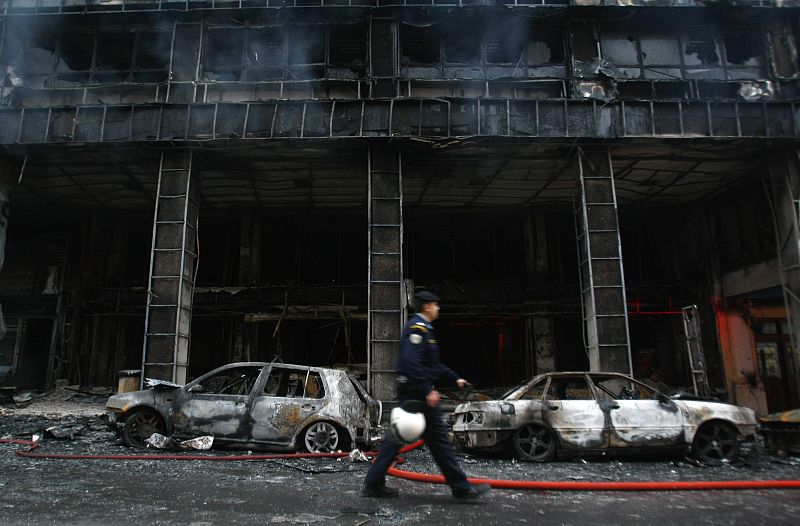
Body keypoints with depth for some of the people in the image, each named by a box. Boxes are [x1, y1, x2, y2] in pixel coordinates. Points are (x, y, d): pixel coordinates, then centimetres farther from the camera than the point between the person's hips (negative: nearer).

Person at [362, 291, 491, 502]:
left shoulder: (421, 327, 19)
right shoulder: (418, 327, -14)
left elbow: (432, 364, 26)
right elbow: (412, 362, -25)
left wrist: (455, 378, 24)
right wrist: (428, 390, -25)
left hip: (409, 392, 10)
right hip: (417, 391, -10)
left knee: (398, 435, 11)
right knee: (437, 437, -2)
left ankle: (373, 484, 16)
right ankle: (461, 488, 8)